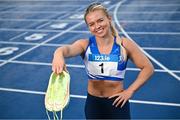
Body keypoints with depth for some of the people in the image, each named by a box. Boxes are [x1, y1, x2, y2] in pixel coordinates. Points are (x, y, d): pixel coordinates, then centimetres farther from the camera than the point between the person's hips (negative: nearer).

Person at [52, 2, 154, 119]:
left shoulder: (125, 44, -10)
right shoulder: (85, 44, -9)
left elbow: (148, 68, -3)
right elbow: (68, 49, -32)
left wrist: (130, 91, -8)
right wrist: (59, 53, -56)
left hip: (117, 103, -1)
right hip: (93, 103, 2)